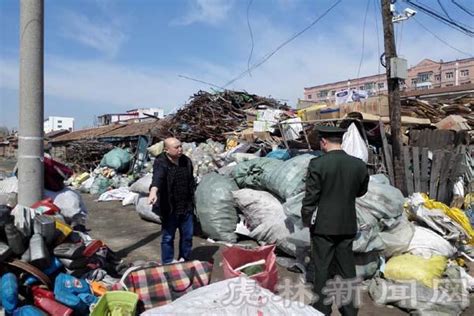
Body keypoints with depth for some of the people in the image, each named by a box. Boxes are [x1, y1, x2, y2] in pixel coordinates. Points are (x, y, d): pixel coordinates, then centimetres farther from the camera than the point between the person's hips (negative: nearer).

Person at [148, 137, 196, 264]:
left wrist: (191, 201, 18)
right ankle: (168, 263, 24)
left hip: (186, 207, 6)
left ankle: (184, 259, 33)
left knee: (187, 235, 15)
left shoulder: (186, 161, 3)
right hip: (169, 208, -5)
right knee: (168, 237, 7)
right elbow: (157, 178, -38)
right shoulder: (161, 163, -17)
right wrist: (153, 191, -58)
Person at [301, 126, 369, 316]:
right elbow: (361, 191, 10)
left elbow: (310, 198, -14)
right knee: (347, 268, 17)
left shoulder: (317, 164, -18)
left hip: (323, 225, -4)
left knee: (322, 269, 10)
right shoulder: (359, 165, -5)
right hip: (347, 224, 4)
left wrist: (307, 220, -1)